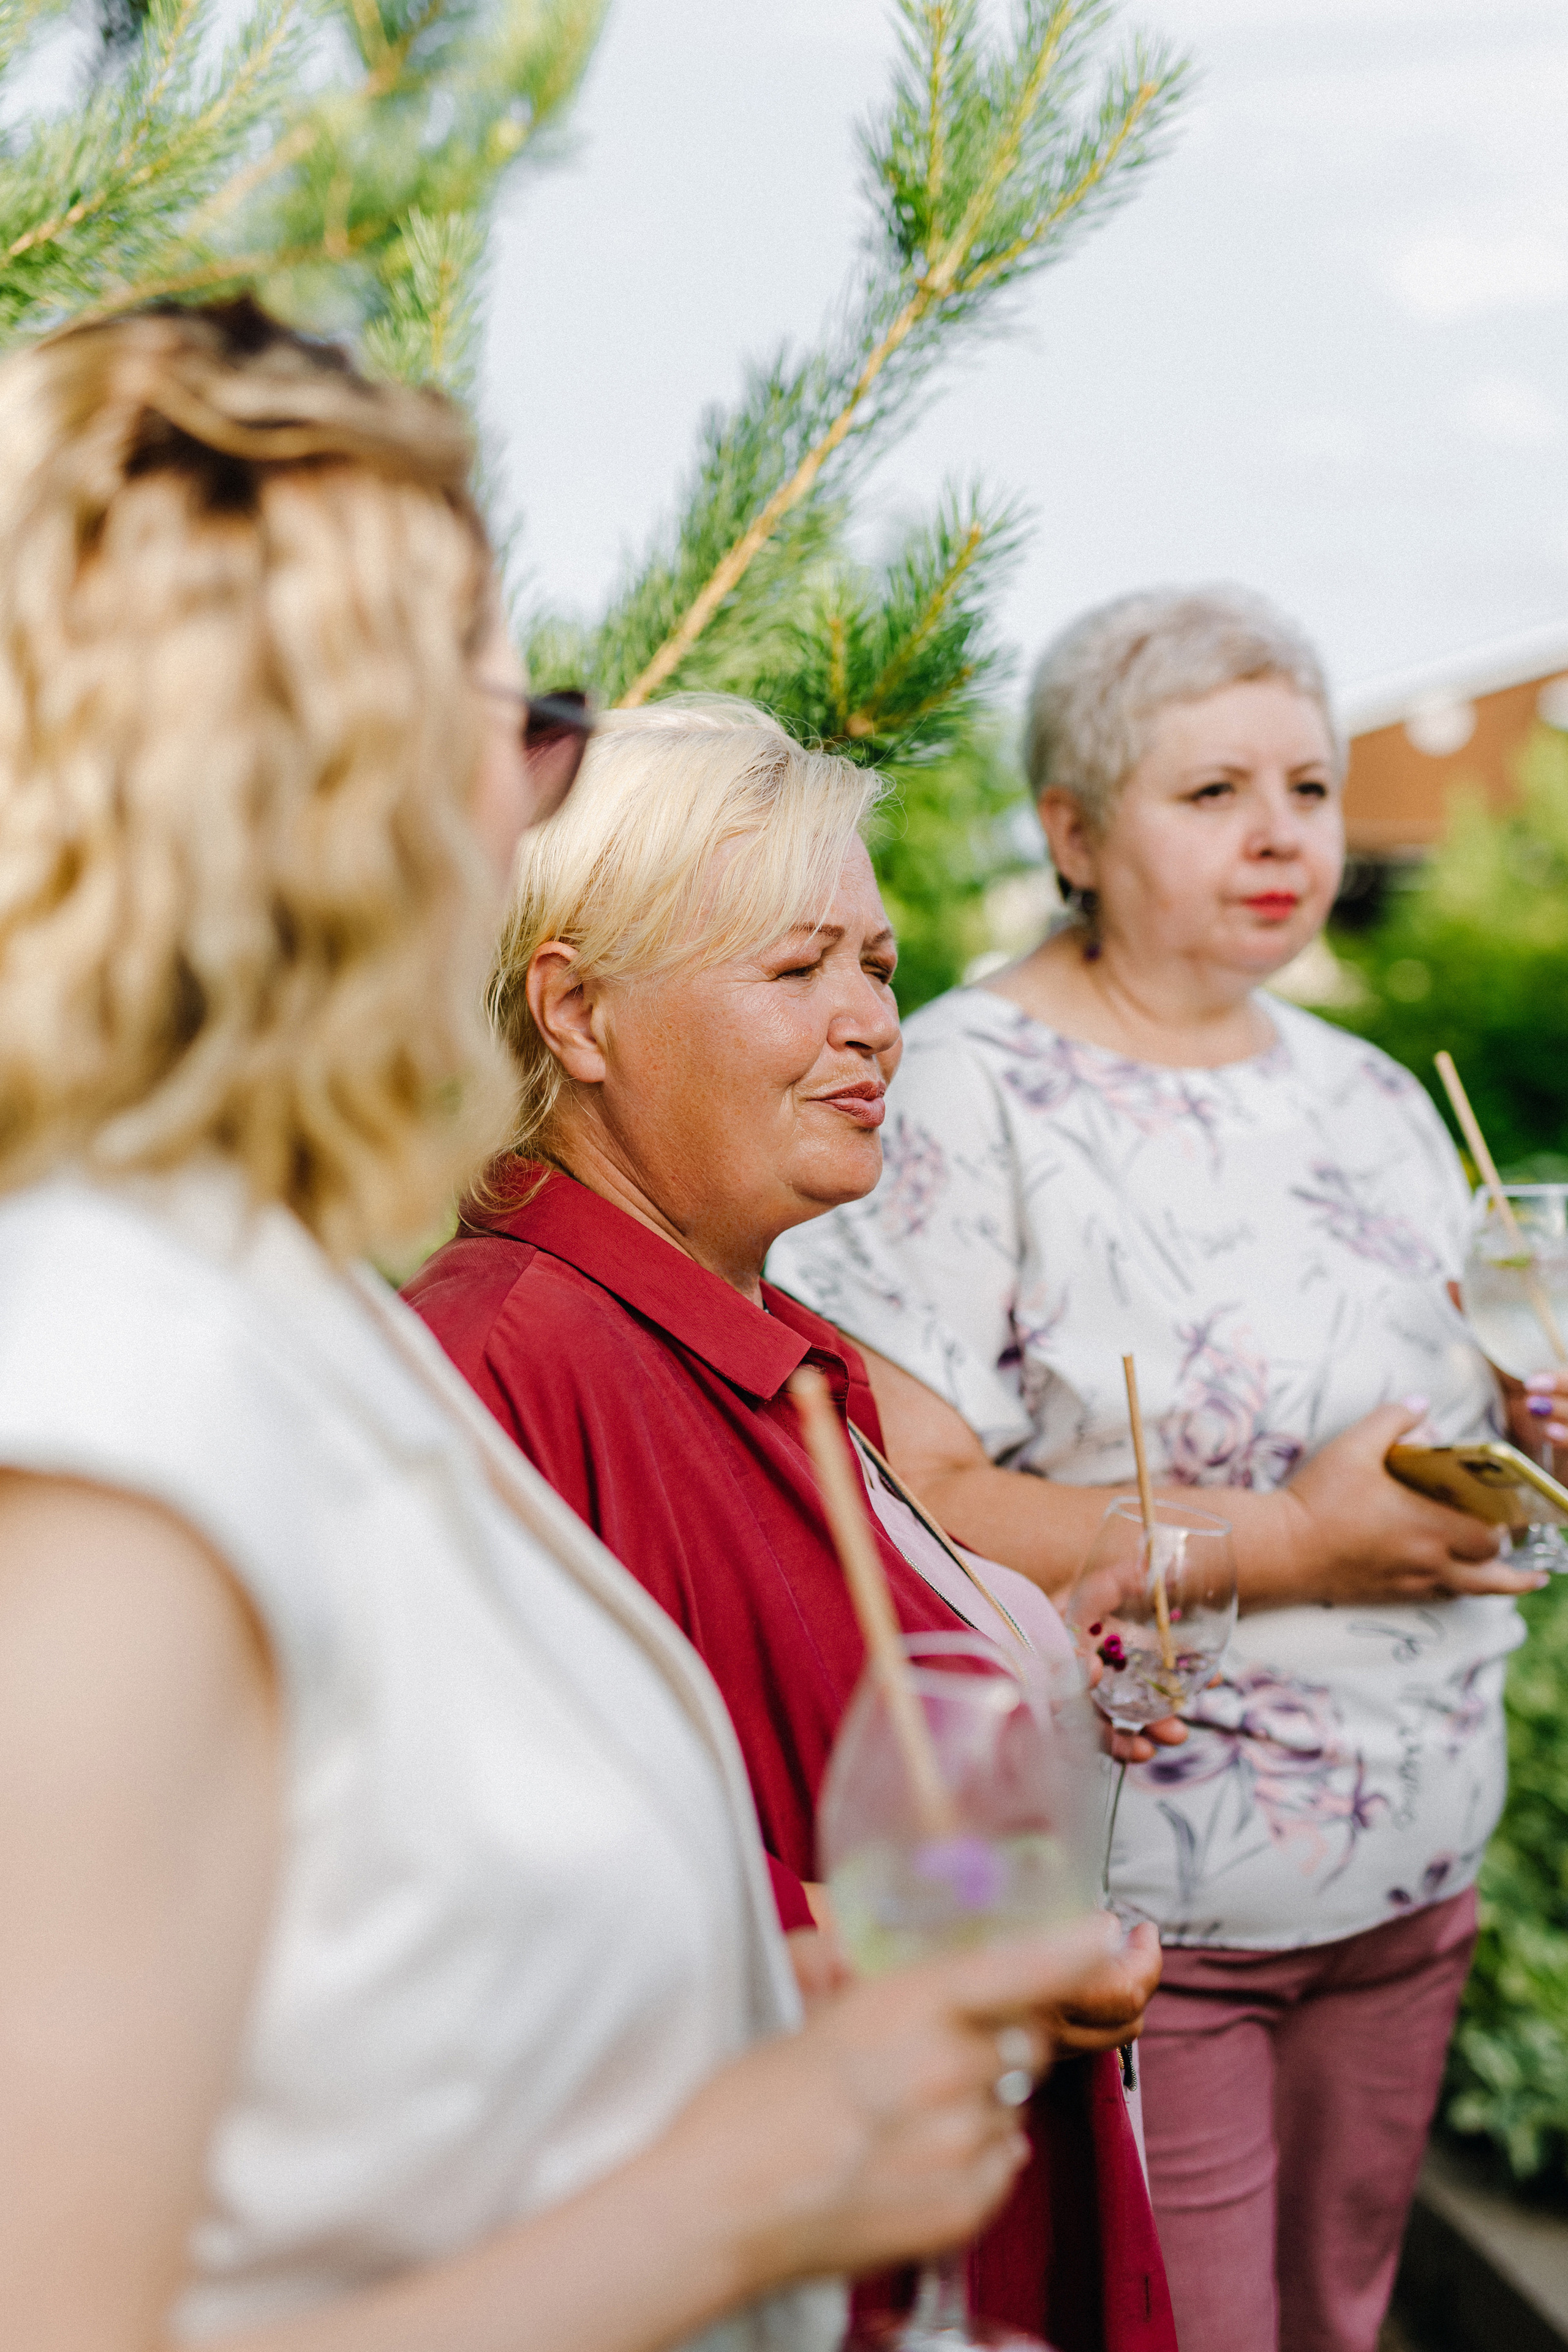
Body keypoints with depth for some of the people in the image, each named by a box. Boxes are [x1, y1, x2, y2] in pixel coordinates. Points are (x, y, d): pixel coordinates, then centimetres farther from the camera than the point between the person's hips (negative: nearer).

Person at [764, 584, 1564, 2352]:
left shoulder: (1368, 1095, 11)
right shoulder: (967, 1095, -13)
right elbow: (895, 1505, -22)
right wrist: (1286, 1546, -21)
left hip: (1415, 1875, 7)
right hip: (1131, 1902, -7)